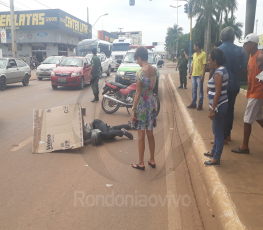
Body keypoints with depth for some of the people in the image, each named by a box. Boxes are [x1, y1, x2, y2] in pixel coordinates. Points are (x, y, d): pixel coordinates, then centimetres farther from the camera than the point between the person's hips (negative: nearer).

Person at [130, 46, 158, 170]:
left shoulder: (140, 72, -20)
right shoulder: (154, 70, 2)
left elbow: (138, 94, -18)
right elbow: (152, 86, 10)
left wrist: (133, 110, -13)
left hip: (142, 104, -7)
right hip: (152, 103, 7)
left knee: (141, 135, 5)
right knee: (150, 134, 17)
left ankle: (141, 163, 18)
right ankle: (152, 160, 29)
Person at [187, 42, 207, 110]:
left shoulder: (203, 54, -8)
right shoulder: (194, 54, 14)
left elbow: (204, 65, -12)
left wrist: (203, 76, -17)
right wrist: (190, 73, 14)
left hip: (199, 76, -7)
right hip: (193, 75, 7)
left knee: (200, 90, 1)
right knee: (193, 90, 11)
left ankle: (200, 105, 9)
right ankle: (193, 104, 20)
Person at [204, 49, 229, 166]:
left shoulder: (218, 73, -19)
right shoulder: (222, 70, 11)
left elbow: (218, 92, -23)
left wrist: (212, 110, -22)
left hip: (219, 106, -10)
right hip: (220, 105, 10)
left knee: (218, 132, 0)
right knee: (216, 131, 21)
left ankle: (216, 159, 11)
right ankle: (213, 152, 36)